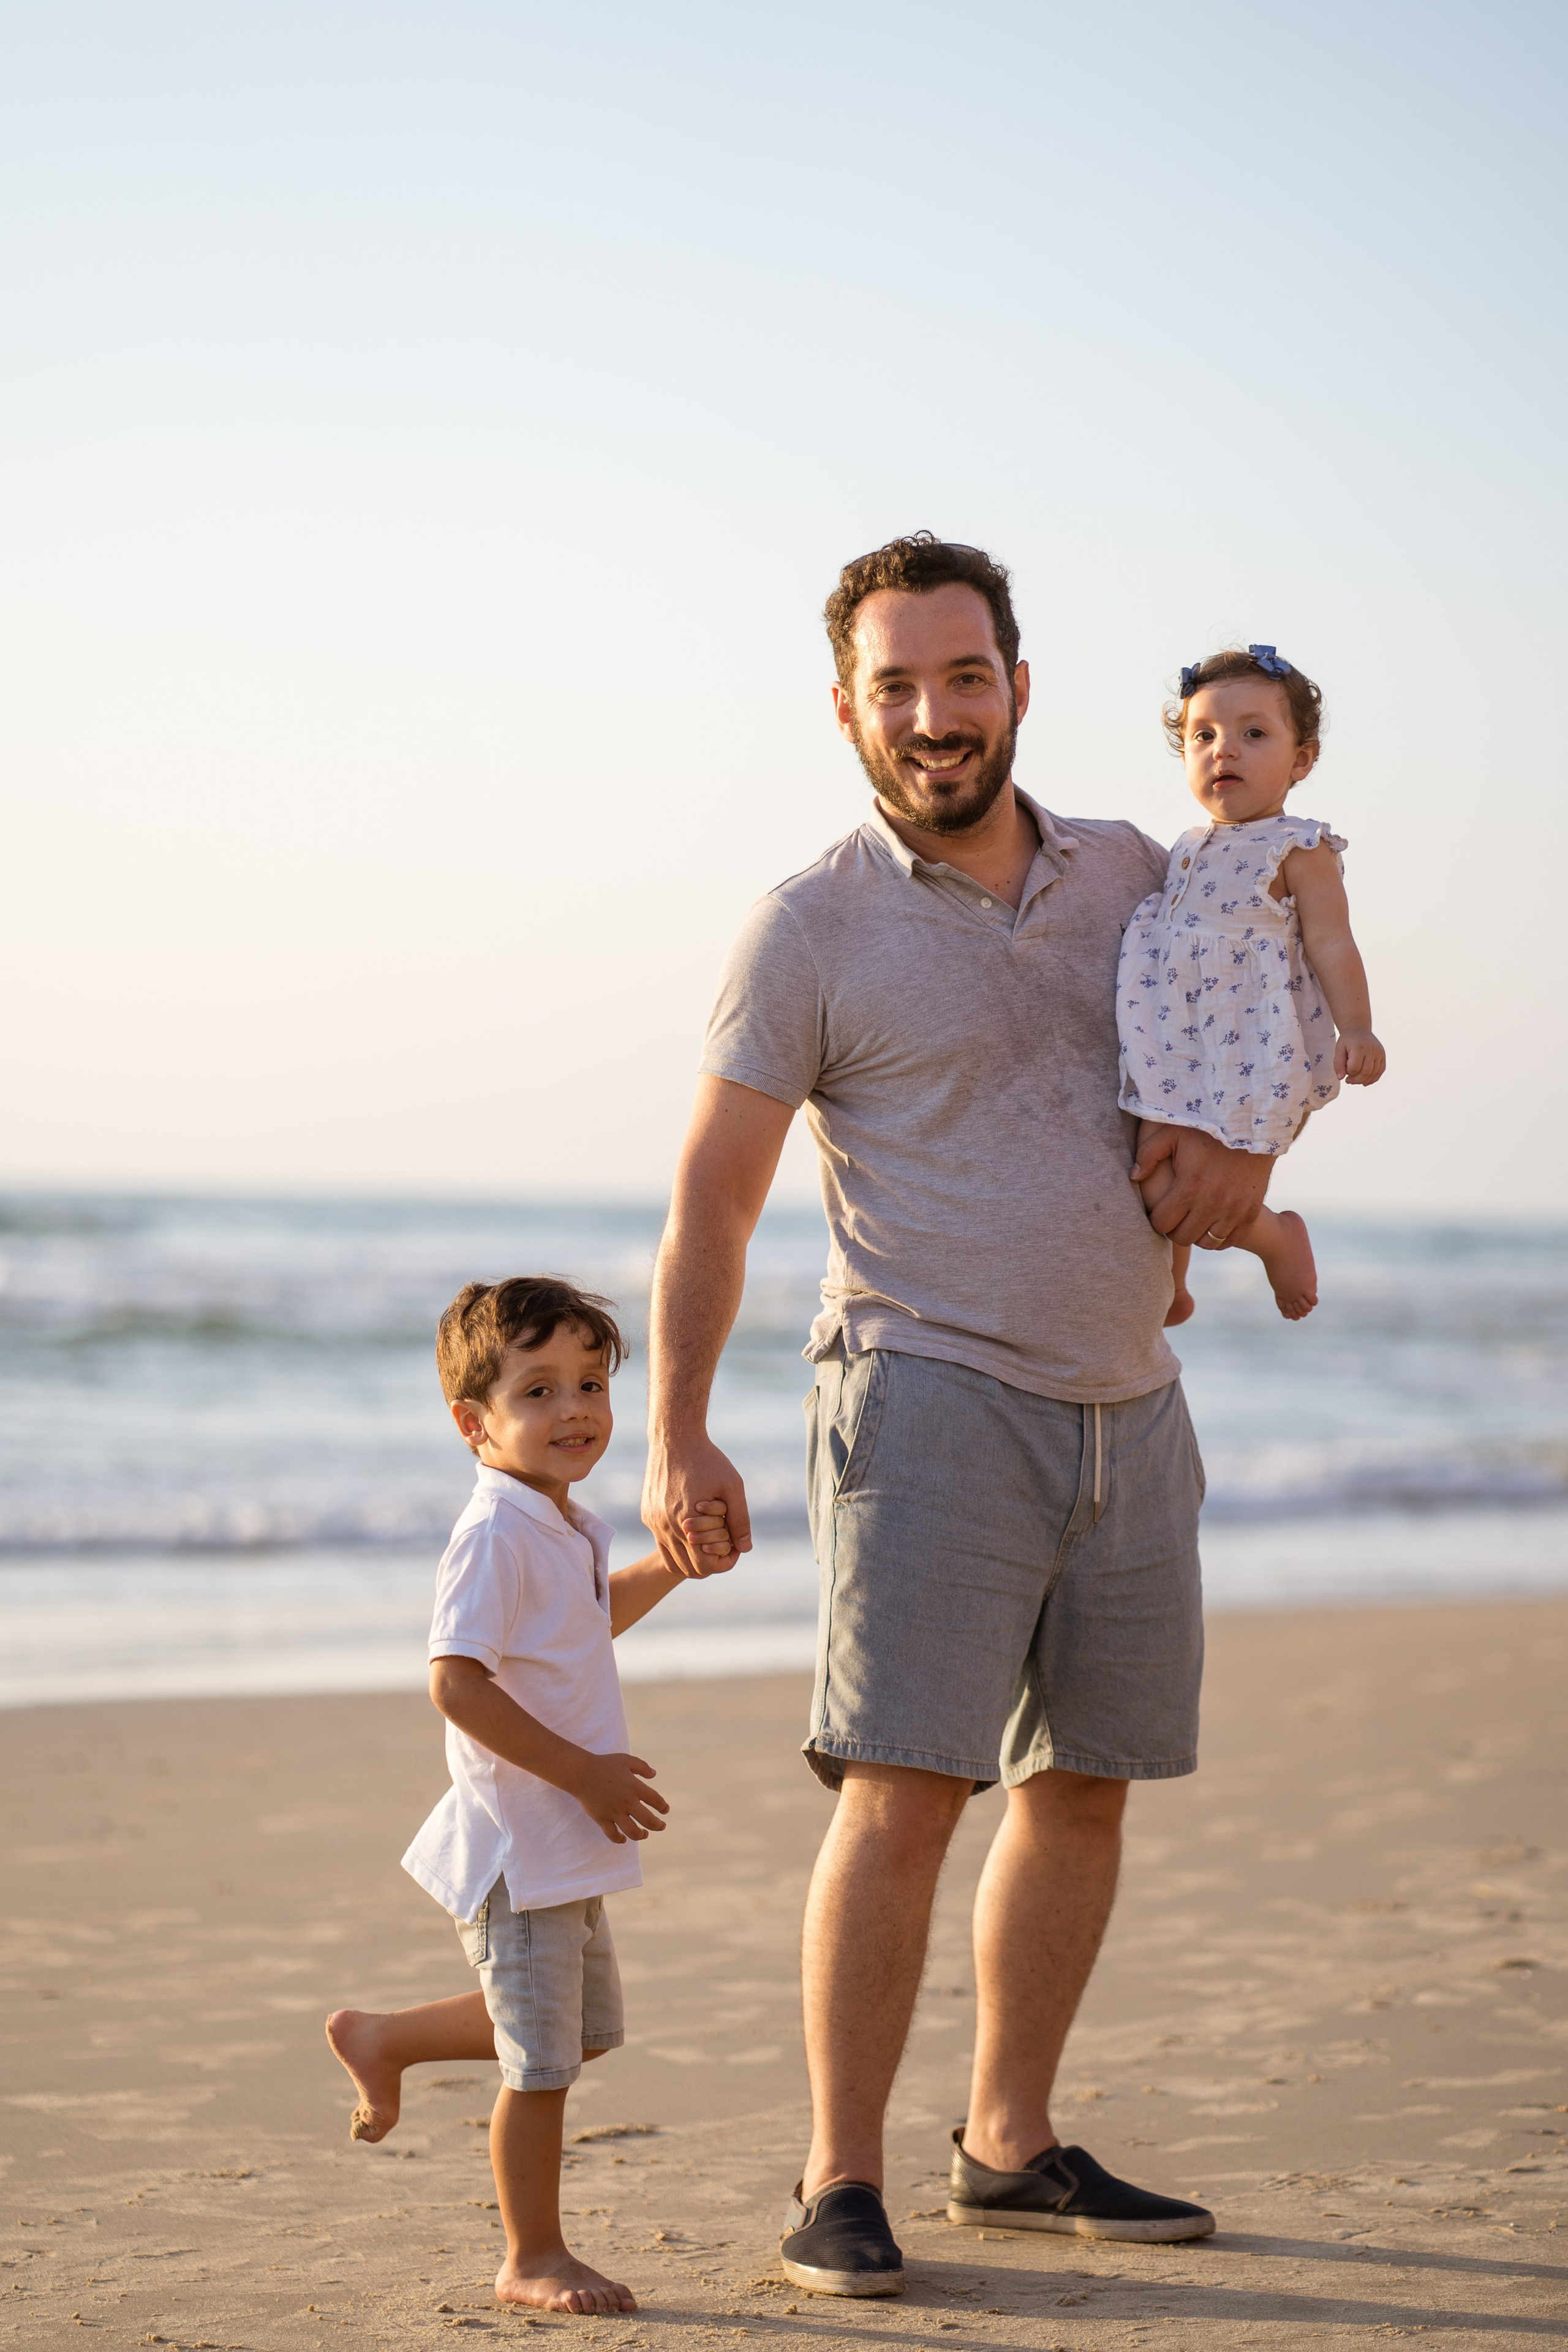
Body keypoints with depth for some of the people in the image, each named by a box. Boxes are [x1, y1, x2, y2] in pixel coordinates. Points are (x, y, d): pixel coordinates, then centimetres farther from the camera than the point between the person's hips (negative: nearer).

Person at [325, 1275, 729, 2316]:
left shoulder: (568, 1527, 11)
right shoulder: (497, 1535, -19)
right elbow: (457, 1682, -26)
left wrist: (668, 1566, 15)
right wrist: (584, 1772, -25)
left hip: (570, 1847, 10)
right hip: (520, 1846, -10)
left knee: (583, 2026, 24)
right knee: (542, 2059, -2)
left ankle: (383, 2038, 37)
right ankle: (534, 2258, 11)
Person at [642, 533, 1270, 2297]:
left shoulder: (1130, 874, 9)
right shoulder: (812, 927, -4)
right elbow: (711, 1194, -3)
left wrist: (1243, 1123, 0)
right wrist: (675, 1438, -11)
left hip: (1127, 1412, 6)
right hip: (932, 1402, -6)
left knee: (1085, 1788, 11)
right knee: (902, 1790, -13)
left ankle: (1009, 2146, 25)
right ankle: (839, 2186, -5)